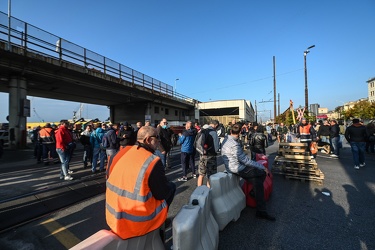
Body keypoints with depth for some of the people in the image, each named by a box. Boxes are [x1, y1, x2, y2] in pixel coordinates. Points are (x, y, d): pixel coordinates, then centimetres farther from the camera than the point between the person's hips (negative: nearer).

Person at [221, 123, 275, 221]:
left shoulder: (226, 140, 6)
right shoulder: (234, 144, -24)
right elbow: (245, 160, -20)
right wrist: (262, 167, -10)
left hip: (231, 167, 10)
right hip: (237, 169, -10)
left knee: (257, 182, 10)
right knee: (263, 173, -3)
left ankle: (261, 211, 18)